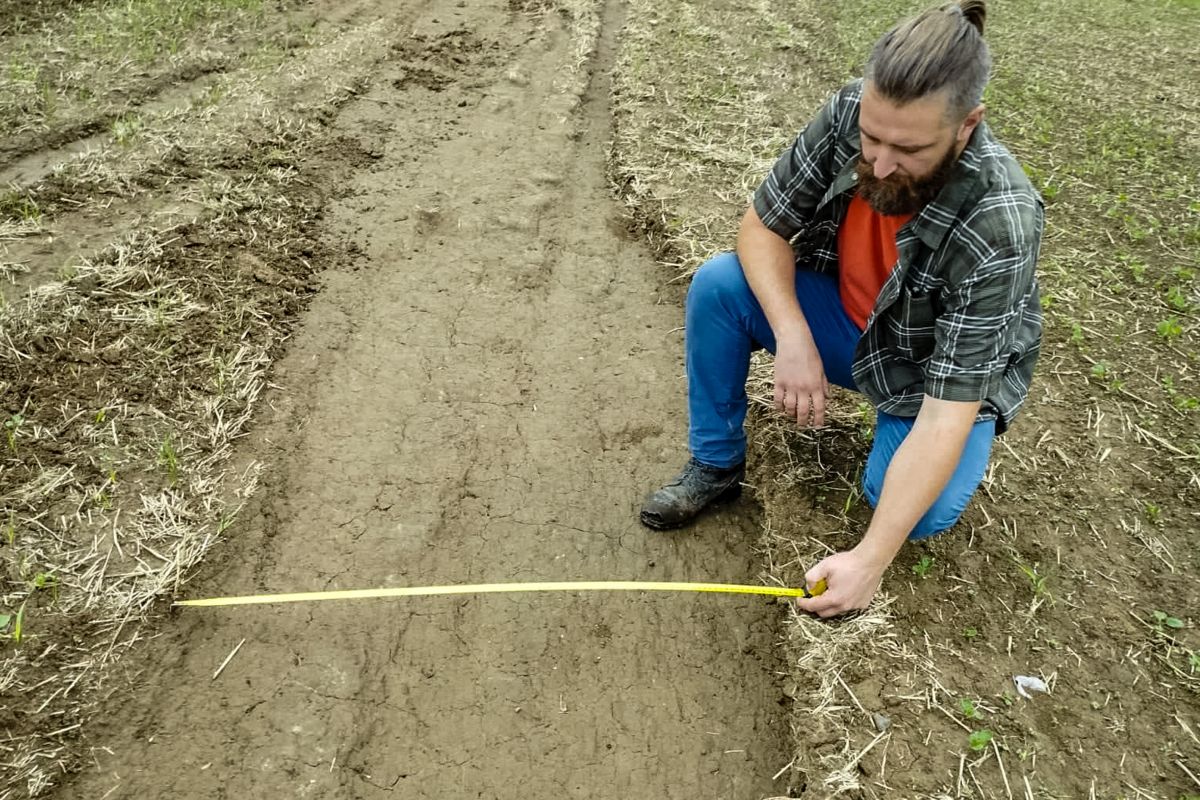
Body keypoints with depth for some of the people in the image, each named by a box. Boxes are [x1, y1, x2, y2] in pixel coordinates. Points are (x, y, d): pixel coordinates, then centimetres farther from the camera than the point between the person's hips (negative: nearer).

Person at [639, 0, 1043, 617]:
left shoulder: (998, 228, -35)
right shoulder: (849, 114, -23)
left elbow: (947, 411, -35)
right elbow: (762, 226, -13)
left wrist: (869, 559, -38)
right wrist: (793, 337, -30)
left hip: (941, 371, -3)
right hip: (841, 317, 4)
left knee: (925, 513, -29)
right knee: (717, 284, -19)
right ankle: (717, 465, -1)